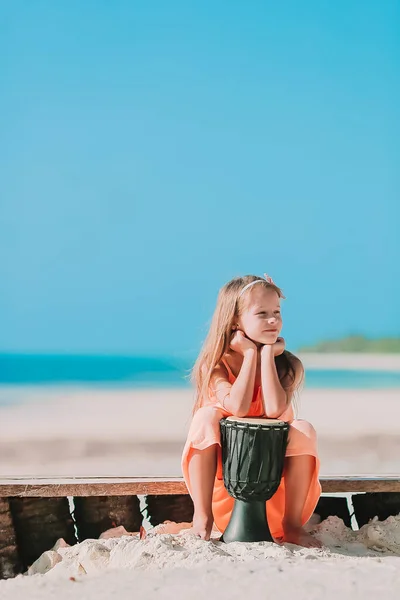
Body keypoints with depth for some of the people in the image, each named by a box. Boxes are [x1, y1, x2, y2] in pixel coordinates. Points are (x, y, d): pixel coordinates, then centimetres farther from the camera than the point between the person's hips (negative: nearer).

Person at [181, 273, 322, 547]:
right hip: (223, 467, -1)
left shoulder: (287, 365, -7)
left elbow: (273, 410, -27)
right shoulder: (217, 365, -11)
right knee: (207, 415, -27)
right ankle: (202, 516, -26)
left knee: (304, 429, -25)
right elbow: (237, 407, -30)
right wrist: (250, 354, -21)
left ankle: (292, 524, -16)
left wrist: (267, 354, -20)